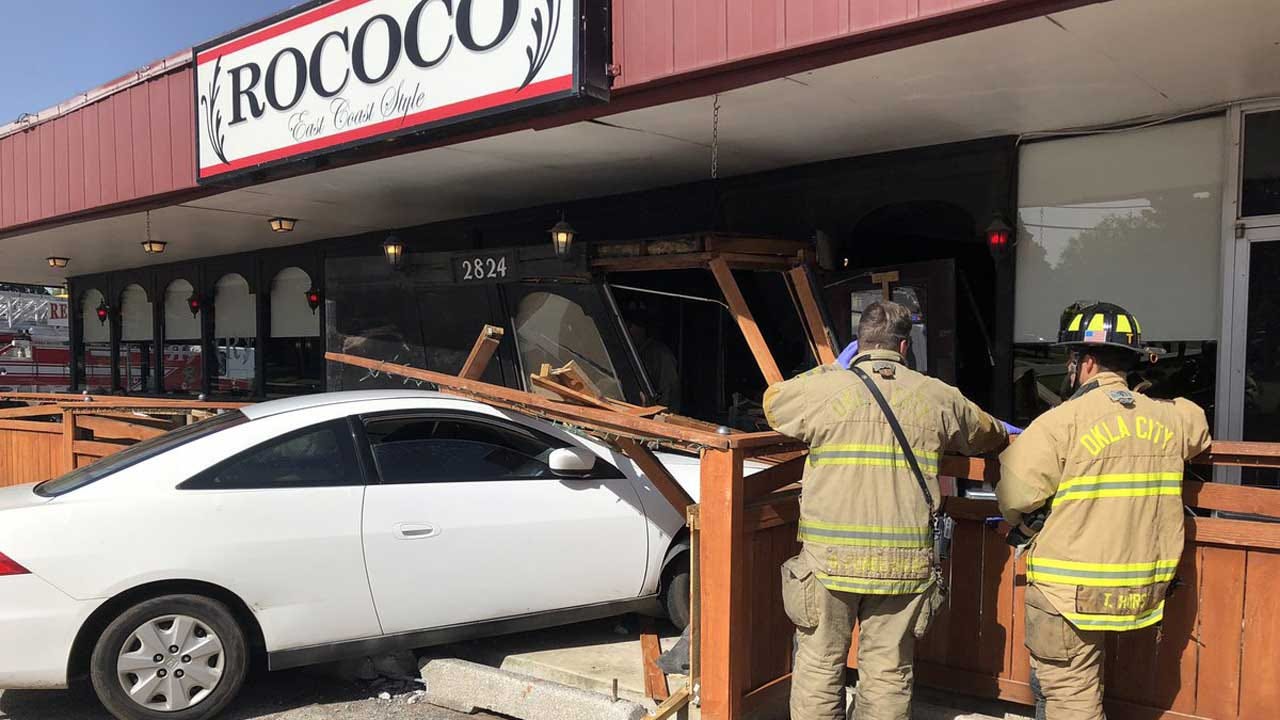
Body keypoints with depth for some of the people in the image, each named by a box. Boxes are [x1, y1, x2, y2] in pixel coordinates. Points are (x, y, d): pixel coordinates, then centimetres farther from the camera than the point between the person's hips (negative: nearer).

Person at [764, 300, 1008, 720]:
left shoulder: (825, 389, -4)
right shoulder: (937, 397, 4)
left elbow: (772, 400, 16)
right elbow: (990, 436, 22)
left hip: (830, 559, -2)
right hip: (904, 564, 2)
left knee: (819, 668, 11)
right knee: (889, 674, 12)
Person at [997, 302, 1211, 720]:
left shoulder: (1062, 421, -15)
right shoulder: (1170, 418, 4)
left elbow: (1016, 496, -18)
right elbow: (1198, 432, 28)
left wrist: (1030, 529, 3)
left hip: (1071, 589, -6)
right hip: (1141, 589, 6)